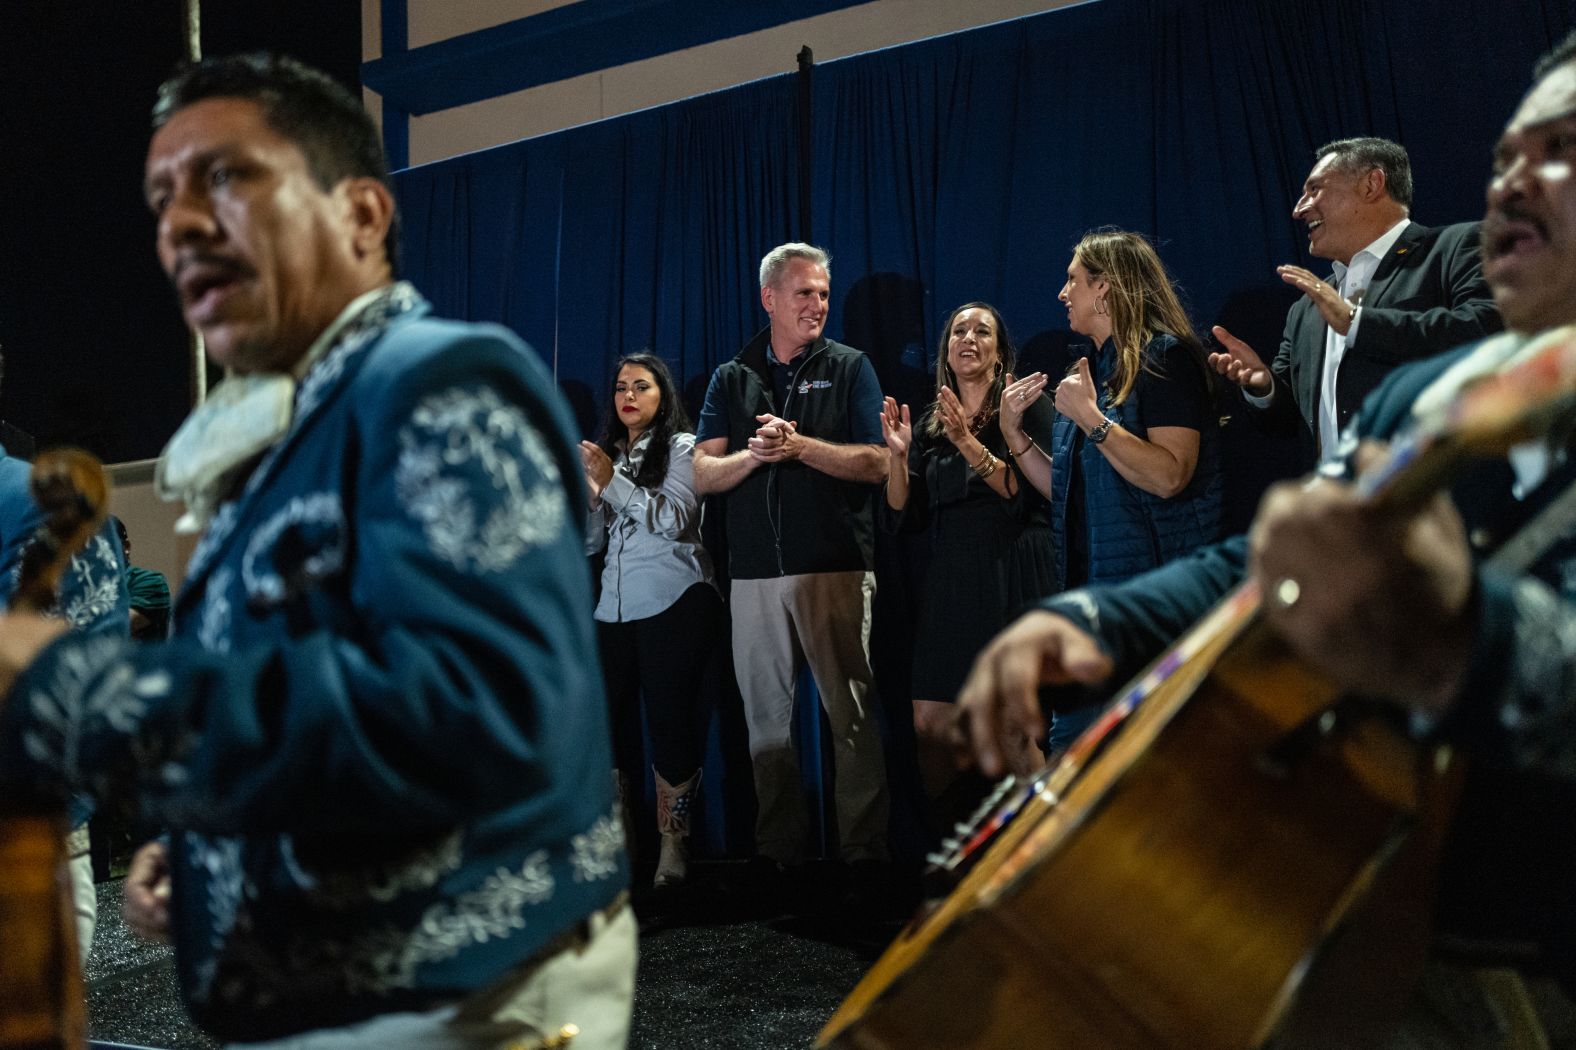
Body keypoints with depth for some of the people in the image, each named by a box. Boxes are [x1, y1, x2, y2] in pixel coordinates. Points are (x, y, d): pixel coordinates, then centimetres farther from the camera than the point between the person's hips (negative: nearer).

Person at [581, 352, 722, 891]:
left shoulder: (682, 447, 3)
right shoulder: (609, 453, 20)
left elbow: (675, 519, -13)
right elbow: (591, 543, 17)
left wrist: (611, 481, -17)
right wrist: (587, 491, -1)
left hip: (674, 604, -6)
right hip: (616, 606, 6)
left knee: (671, 719, -7)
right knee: (608, 721, -1)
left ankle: (674, 845, -1)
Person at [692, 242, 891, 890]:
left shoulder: (849, 368, 8)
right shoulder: (732, 379, 14)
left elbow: (877, 463, -2)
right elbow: (703, 475, 6)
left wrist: (799, 446, -11)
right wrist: (753, 454, -13)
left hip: (837, 566, -2)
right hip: (754, 574, 3)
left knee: (852, 714, -4)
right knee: (766, 714, 6)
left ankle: (863, 850, 3)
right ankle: (777, 849, 16)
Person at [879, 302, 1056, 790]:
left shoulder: (1028, 406, 2)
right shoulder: (929, 426, 15)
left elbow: (1027, 493, -11)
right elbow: (905, 520, 11)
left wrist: (969, 444, -20)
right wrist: (897, 456, -4)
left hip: (1012, 573, -4)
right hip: (949, 579, 4)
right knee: (929, 723, -1)